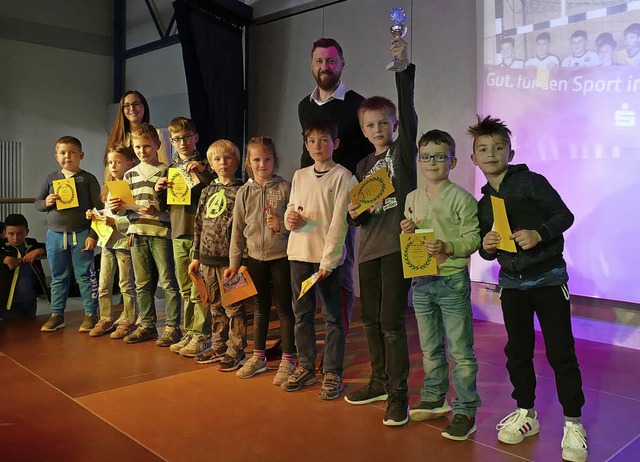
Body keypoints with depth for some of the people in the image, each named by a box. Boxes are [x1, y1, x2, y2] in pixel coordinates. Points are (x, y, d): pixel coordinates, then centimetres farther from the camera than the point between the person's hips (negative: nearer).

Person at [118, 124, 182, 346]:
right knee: (142, 283, 10)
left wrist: (157, 209, -19)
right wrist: (118, 207, -3)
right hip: (136, 232, 5)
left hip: (160, 231, -5)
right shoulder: (130, 174, 16)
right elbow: (126, 205, 18)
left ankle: (172, 326, 5)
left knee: (168, 282, -3)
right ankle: (147, 325, 20)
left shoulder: (166, 171, 1)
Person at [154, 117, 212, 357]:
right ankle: (190, 333, 21)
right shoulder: (171, 168, 17)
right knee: (186, 289, 12)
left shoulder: (203, 166, -1)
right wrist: (159, 191, 3)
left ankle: (202, 335, 3)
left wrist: (203, 173, -22)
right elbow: (165, 204, 23)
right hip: (178, 233, 6)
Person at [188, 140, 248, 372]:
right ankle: (218, 347, 27)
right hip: (208, 258, 6)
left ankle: (236, 351, 10)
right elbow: (199, 225, 16)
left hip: (229, 258, -6)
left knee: (233, 306, 0)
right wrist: (196, 256, 14)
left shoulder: (240, 191, -5)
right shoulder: (207, 192, 14)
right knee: (215, 306, 15)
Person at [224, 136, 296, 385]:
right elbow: (238, 230, 7)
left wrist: (281, 226, -21)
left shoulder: (285, 188, -5)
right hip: (255, 256, 3)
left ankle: (288, 360, 13)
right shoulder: (244, 192, 5)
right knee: (260, 307, 14)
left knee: (284, 307, 3)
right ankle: (258, 357, 27)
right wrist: (234, 262, 5)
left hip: (281, 255, -3)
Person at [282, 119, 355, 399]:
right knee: (302, 313, 12)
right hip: (298, 253, 5)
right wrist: (290, 219, -7)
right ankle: (305, 367, 26)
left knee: (332, 316, 2)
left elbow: (339, 221, -10)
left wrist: (328, 259, -17)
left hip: (326, 256, -5)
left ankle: (333, 373, 13)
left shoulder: (342, 176, -4)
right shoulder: (299, 176, 13)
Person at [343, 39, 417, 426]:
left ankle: (398, 394, 6)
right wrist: (355, 213, -4)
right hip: (368, 245, 7)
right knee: (371, 319, 13)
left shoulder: (404, 150, -1)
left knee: (391, 319, -6)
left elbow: (408, 110, -16)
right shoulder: (363, 165, 15)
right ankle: (379, 382, 29)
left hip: (397, 243, -6)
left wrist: (403, 67, -26)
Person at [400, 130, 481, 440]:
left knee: (460, 351, 0)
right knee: (430, 348, 17)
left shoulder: (461, 198, -8)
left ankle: (465, 410, 11)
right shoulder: (412, 198, 10)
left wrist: (447, 247, -27)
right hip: (421, 281, 6)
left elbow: (473, 239, -12)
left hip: (452, 280, -6)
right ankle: (434, 400, 32)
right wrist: (407, 233, -3)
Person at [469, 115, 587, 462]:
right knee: (517, 351, 10)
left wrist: (540, 233, -25)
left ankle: (573, 424, 11)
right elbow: (486, 250, 15)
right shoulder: (483, 203, 11)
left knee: (560, 352, -2)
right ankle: (525, 414, 26)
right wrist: (487, 247, -8)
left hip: (548, 277, -5)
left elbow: (564, 215, -9)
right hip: (512, 282, 5)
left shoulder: (530, 182, -5)